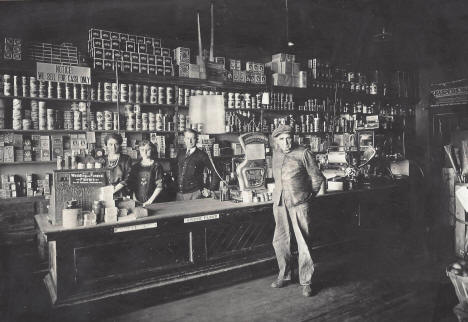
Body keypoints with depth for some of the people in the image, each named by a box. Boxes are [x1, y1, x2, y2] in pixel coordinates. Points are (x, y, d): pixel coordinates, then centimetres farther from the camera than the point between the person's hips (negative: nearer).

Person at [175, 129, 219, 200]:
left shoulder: (201, 155, -6)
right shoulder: (180, 154, 11)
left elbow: (215, 172, -6)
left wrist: (210, 190, -6)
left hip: (194, 194, -5)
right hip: (179, 194, 5)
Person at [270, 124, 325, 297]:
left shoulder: (303, 153, -5)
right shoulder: (276, 154, 11)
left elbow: (317, 178, 2)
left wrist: (309, 195, 7)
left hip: (299, 204, -5)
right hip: (279, 204, 5)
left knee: (303, 243, -1)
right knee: (280, 241, 10)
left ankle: (305, 281, 12)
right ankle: (284, 276, 29)